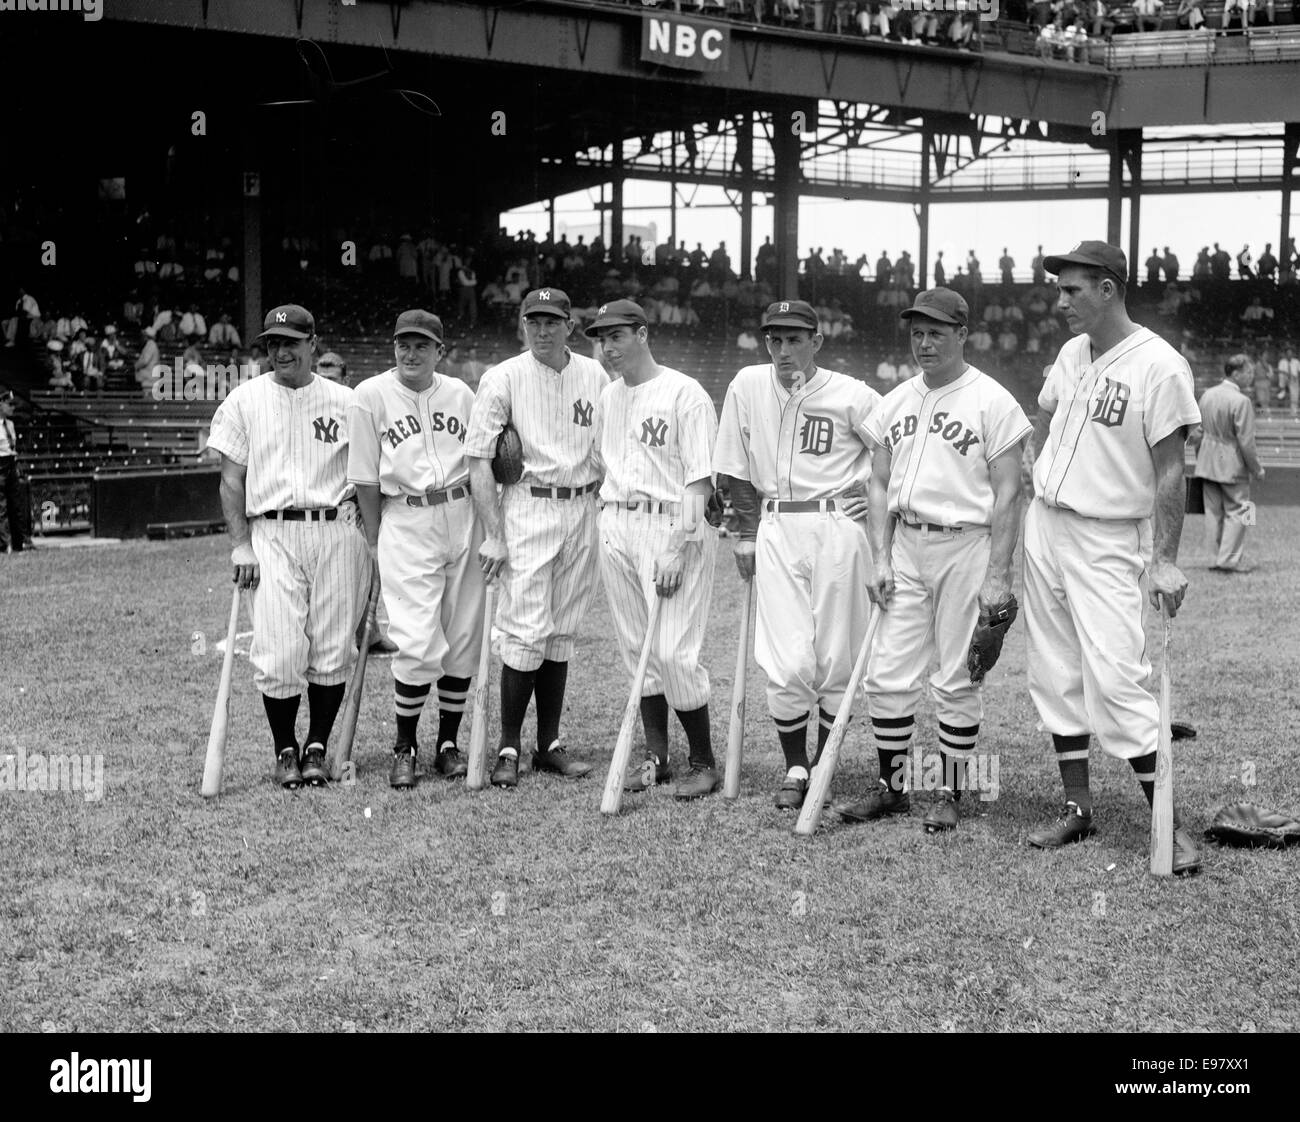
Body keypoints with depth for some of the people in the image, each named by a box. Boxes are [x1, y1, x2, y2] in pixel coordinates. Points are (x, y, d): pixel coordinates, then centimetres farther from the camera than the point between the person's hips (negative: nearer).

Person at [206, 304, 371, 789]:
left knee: (333, 650, 1)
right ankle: (285, 750, 10)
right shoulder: (244, 400, 7)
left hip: (337, 532, 1)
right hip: (272, 534, -1)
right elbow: (232, 479, 5)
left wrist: (361, 487, -5)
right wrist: (241, 545, -3)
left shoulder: (345, 401, 10)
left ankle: (317, 748, 16)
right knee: (279, 653, -8)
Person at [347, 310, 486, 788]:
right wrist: (374, 543, -1)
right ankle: (404, 746, 9)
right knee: (419, 645, -11)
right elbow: (365, 480, 1)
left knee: (463, 641, 5)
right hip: (404, 524, -3)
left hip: (462, 518, 3)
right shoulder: (370, 396, 0)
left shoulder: (460, 394, 9)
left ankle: (448, 743, 20)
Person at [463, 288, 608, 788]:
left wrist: (593, 495, 3)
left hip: (582, 510, 4)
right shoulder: (503, 379, -4)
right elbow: (479, 461, -7)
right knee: (527, 630, -9)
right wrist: (493, 535, -13)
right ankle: (508, 746, 2)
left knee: (561, 632, 9)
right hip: (527, 508, -4)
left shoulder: (595, 376, 8)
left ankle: (550, 744, 16)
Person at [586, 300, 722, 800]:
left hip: (672, 527, -7)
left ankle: (703, 762, 5)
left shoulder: (684, 393, -9)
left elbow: (699, 481, -14)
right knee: (637, 647, 10)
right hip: (615, 527, 7)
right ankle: (656, 757, 21)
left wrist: (677, 549, -20)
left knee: (673, 651, -10)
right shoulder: (608, 396, 14)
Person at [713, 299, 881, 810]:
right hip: (775, 531, 2)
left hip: (837, 528, -2)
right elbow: (737, 468, 9)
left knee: (834, 659, 2)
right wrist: (747, 534, 8)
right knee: (787, 663, -4)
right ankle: (794, 768, 14)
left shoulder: (851, 396, -5)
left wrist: (868, 485, -3)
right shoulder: (747, 386, 3)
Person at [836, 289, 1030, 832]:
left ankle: (950, 793, 13)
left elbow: (1007, 492, -9)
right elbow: (879, 485, 13)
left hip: (966, 546, -5)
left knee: (956, 680, 1)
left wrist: (998, 575, -14)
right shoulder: (894, 403, 11)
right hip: (905, 545, 5)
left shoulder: (992, 402, -5)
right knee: (888, 675, 4)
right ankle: (892, 786, 17)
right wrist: (880, 559, 3)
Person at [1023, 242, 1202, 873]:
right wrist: (1042, 483, 11)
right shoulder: (1072, 352, 8)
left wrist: (1164, 560, -20)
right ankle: (1077, 808, 20)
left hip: (1107, 542, -7)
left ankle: (1170, 825, -3)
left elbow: (1170, 470, -15)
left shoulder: (1159, 366, -14)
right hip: (1044, 526, 7)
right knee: (1055, 675, 10)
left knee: (1115, 680, -13)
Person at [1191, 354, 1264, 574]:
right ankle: (1229, 560, -2)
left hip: (1207, 464, 7)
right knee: (1236, 511, 2)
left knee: (1214, 512, 11)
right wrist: (1257, 469, -7)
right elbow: (1246, 441, -18)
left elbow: (1196, 433, 11)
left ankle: (1218, 558, 16)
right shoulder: (1241, 401, -18)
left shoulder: (1207, 395, 5)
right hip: (1233, 465, -7)